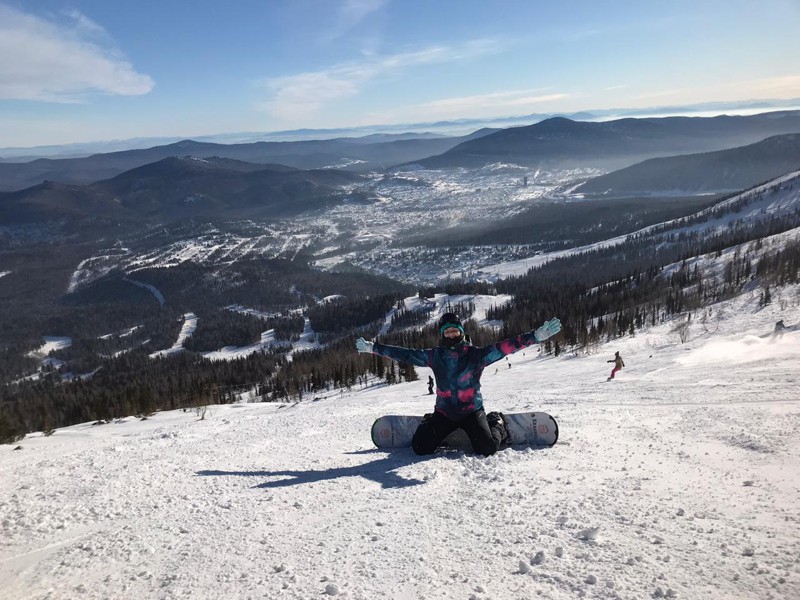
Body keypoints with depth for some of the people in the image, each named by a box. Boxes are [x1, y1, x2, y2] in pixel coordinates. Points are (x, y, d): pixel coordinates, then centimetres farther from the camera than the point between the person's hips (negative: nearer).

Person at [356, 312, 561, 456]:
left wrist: (536, 336, -27)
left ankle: (497, 424, 17)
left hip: (472, 410, -2)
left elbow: (506, 346, -16)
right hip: (444, 412, 2)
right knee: (420, 447, -8)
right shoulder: (434, 356, -1)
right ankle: (428, 425, 29)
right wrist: (372, 347, 2)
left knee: (487, 448, -19)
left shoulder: (476, 354, -7)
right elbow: (404, 354, 3)